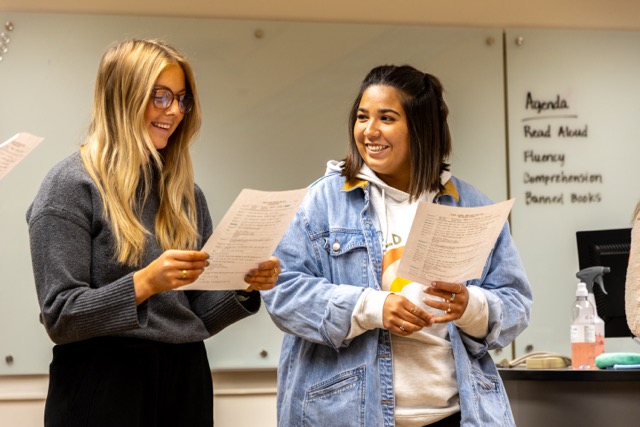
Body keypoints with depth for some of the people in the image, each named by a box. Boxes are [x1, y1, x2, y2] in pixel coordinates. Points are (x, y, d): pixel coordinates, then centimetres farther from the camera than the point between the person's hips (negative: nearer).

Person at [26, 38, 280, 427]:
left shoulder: (185, 193, 11)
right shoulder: (71, 186, -7)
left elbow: (197, 318, 13)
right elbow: (60, 318, -13)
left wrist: (244, 287, -5)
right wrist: (144, 282, -24)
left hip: (185, 381, 6)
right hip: (103, 386, -5)